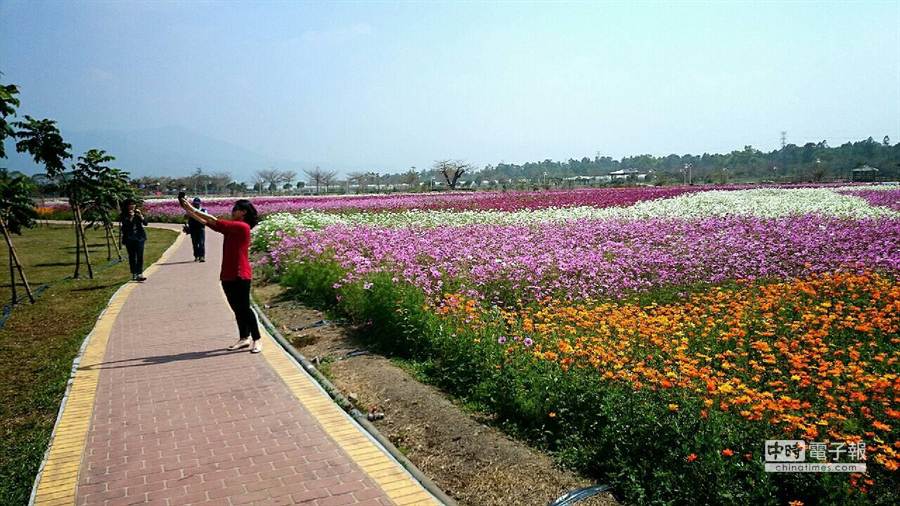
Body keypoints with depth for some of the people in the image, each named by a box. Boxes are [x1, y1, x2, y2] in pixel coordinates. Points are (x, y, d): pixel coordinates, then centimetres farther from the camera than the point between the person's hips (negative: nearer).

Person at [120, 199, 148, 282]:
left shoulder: (138, 213, 6)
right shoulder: (124, 216, -1)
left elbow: (145, 223, -2)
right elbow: (125, 227, -12)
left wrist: (140, 215, -15)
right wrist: (130, 218, -19)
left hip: (139, 237, 1)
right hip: (129, 238, -1)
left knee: (140, 256, -8)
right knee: (132, 256, 7)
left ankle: (139, 274, -12)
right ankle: (134, 274, 18)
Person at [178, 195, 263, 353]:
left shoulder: (242, 227, -12)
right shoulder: (231, 227, 14)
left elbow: (215, 222, -14)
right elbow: (207, 222, 11)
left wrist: (194, 209, -10)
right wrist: (188, 210, 5)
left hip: (240, 276, -8)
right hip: (228, 275, 8)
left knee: (244, 308, -5)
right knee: (237, 309, 13)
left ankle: (257, 340, 3)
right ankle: (244, 338, 22)